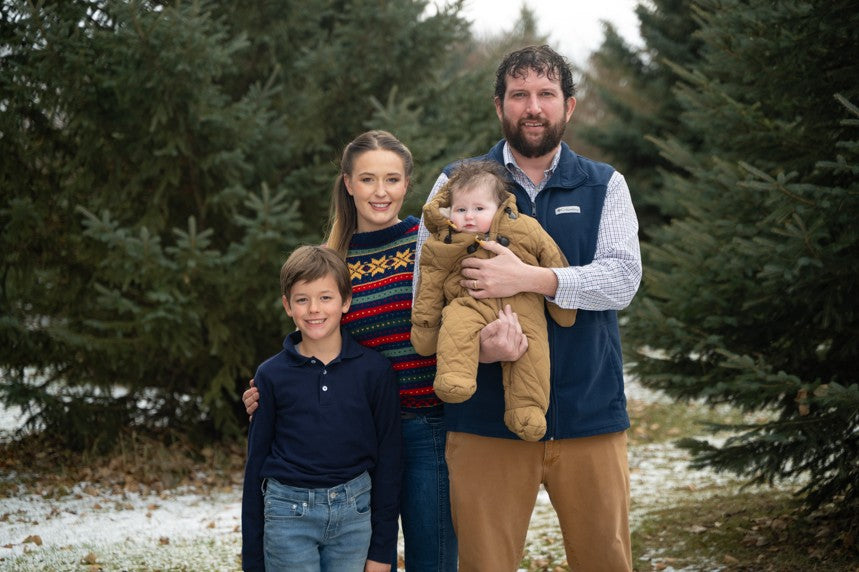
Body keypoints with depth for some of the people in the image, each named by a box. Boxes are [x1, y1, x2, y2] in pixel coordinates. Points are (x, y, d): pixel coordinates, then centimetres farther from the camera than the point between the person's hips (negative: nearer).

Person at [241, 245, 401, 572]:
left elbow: (388, 458, 2)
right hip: (289, 515, 0)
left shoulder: (374, 370, -2)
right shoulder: (272, 375, -1)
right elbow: (257, 462, 5)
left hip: (354, 512, 0)